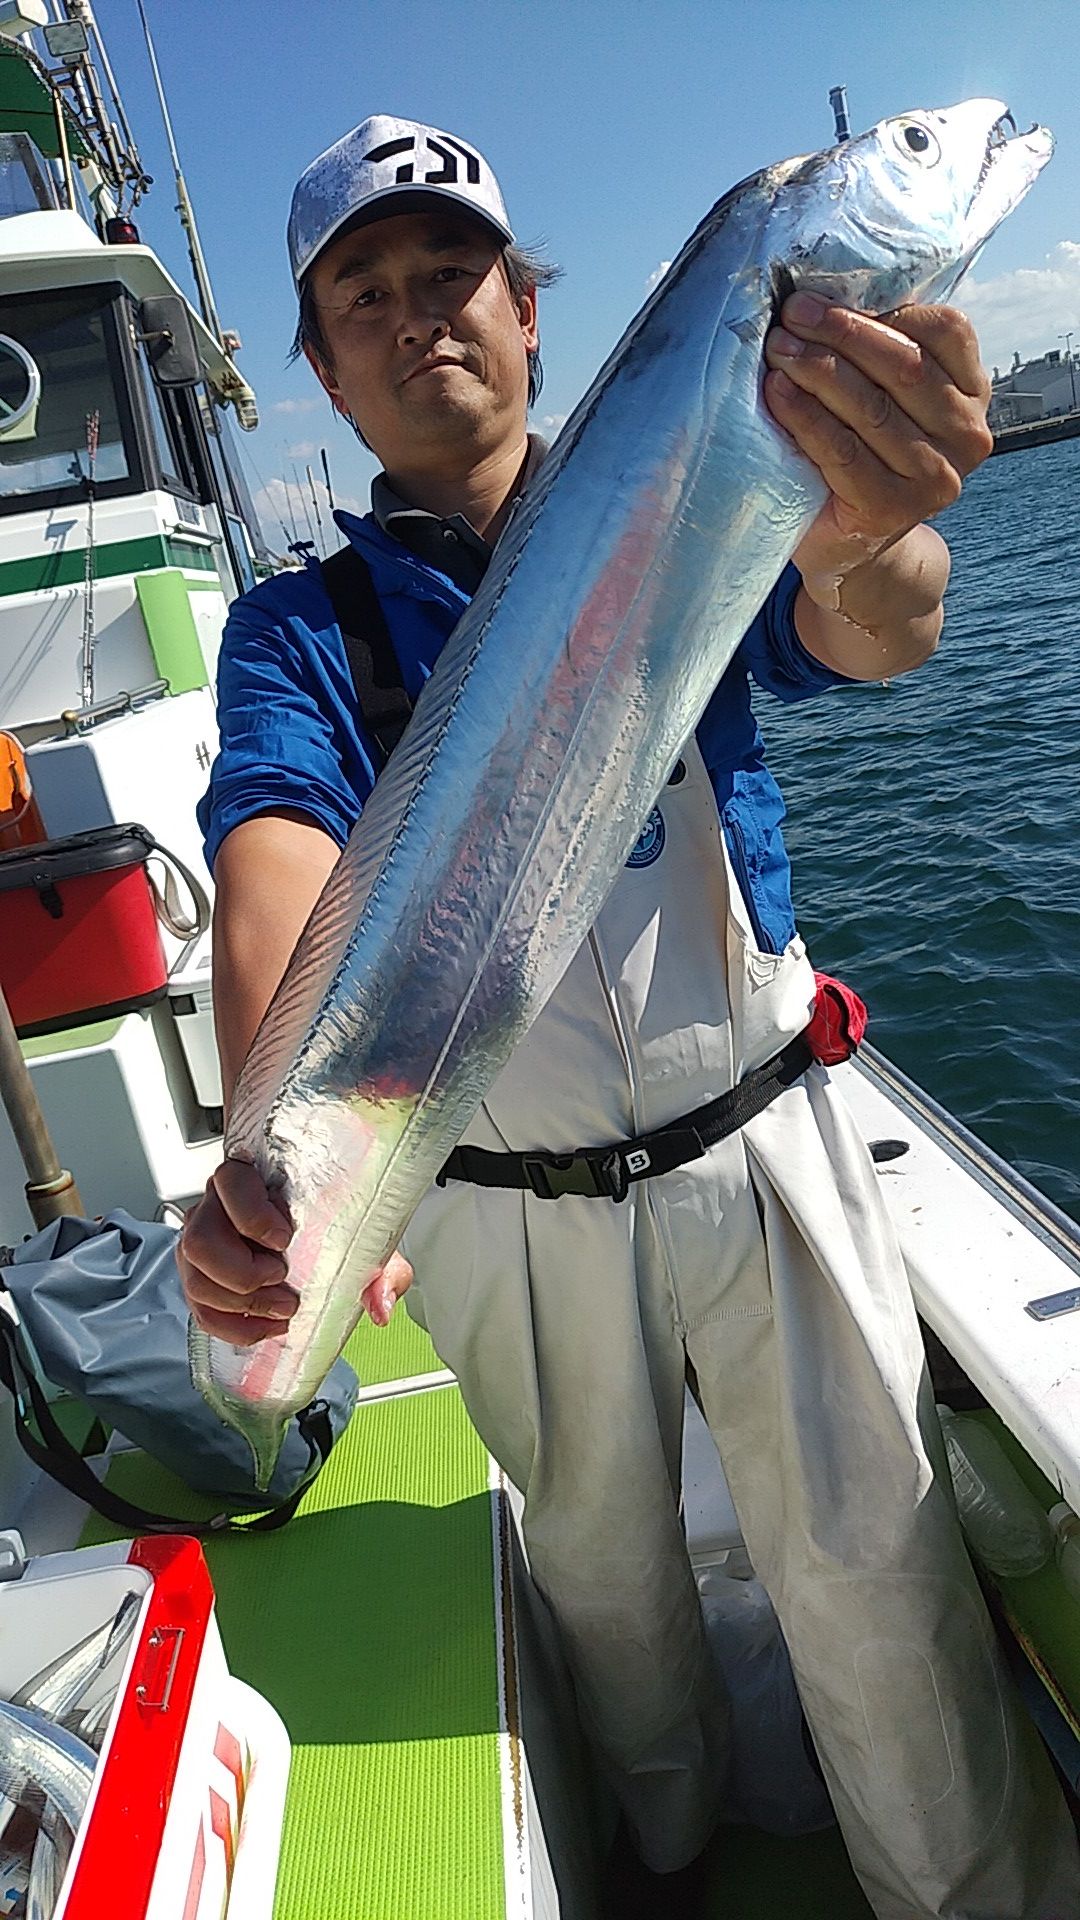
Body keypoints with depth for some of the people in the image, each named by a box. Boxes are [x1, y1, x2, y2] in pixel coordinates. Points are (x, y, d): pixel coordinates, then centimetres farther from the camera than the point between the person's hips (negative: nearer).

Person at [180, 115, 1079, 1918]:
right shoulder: (295, 632, -3)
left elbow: (867, 634, -23)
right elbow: (276, 885, -21)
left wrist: (864, 538, -48)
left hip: (763, 1144, 0)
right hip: (509, 1213, 1)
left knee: (877, 1570, 12)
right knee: (605, 1571, 23)